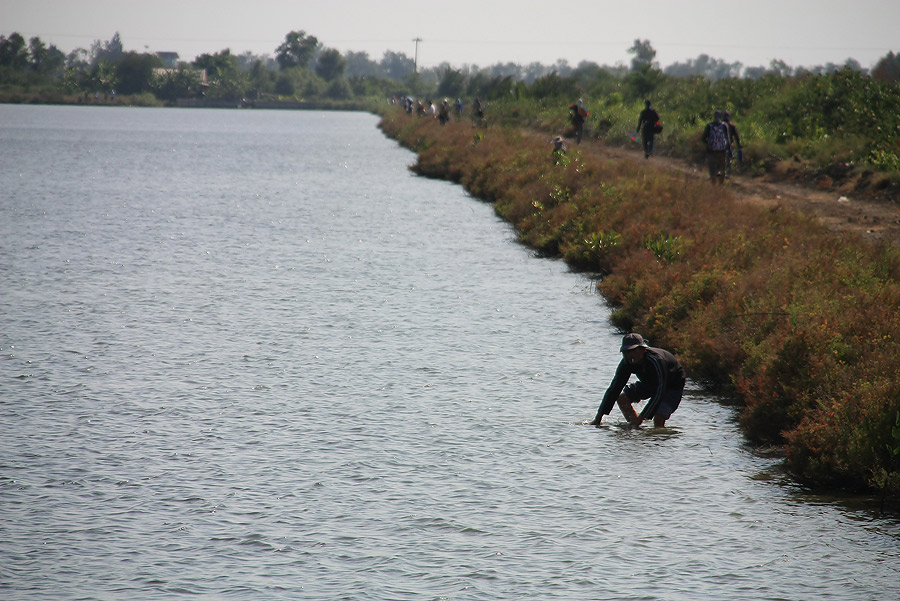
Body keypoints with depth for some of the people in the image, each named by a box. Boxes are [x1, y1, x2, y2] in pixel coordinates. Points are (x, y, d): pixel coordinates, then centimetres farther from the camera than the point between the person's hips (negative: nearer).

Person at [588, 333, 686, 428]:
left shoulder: (656, 361, -40)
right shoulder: (627, 363, -20)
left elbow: (659, 393, -39)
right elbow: (614, 389, -15)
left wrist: (641, 418, -42)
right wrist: (598, 418, -18)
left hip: (673, 387, -7)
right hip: (650, 383, 7)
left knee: (658, 420, -25)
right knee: (622, 399, -5)